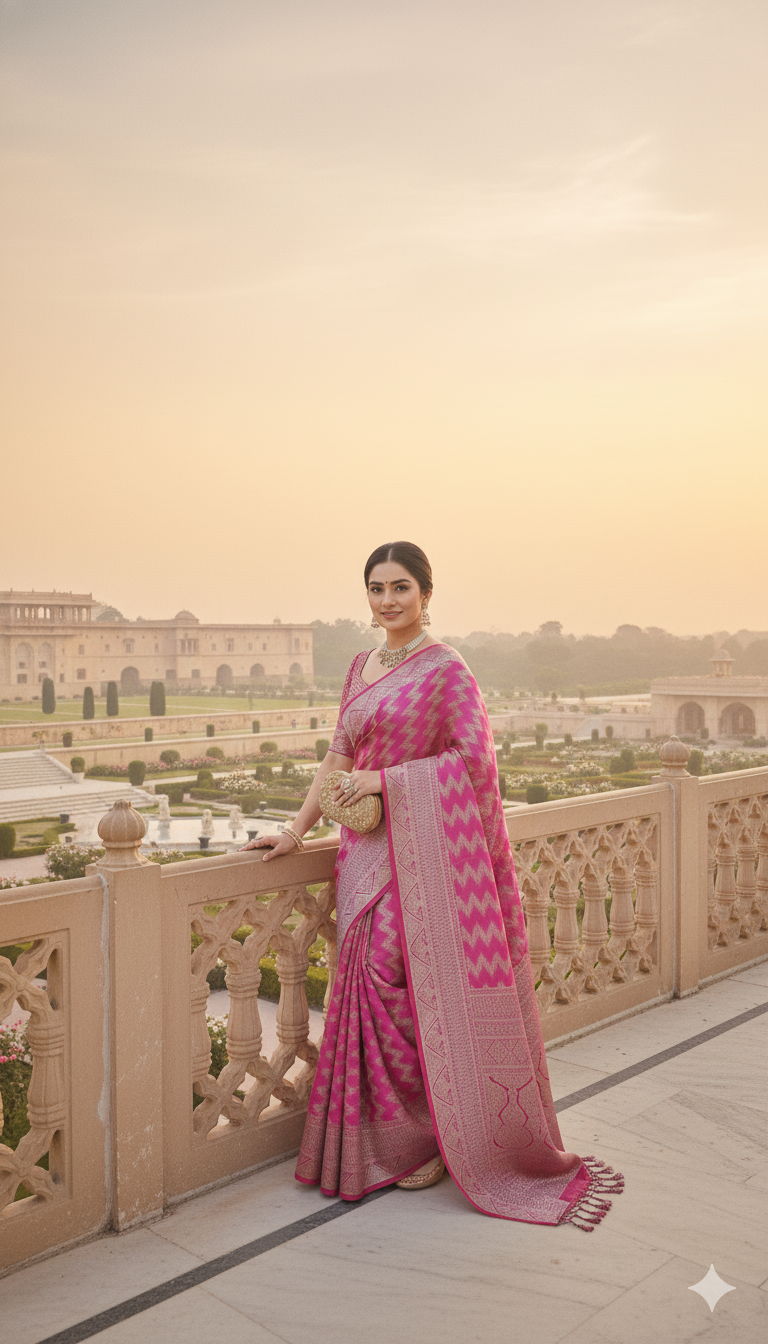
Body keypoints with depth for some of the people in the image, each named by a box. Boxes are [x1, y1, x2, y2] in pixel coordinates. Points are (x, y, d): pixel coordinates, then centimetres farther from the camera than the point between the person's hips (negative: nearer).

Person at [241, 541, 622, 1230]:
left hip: (424, 847, -6)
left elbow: (473, 756, -12)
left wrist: (386, 778, -14)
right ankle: (391, 1140, 20)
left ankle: (430, 1137, 14)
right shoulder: (363, 667, 15)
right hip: (369, 847, 6)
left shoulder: (445, 668, -6)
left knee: (416, 987, -4)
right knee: (372, 984, 5)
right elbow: (340, 755, 17)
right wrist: (298, 829, 13)